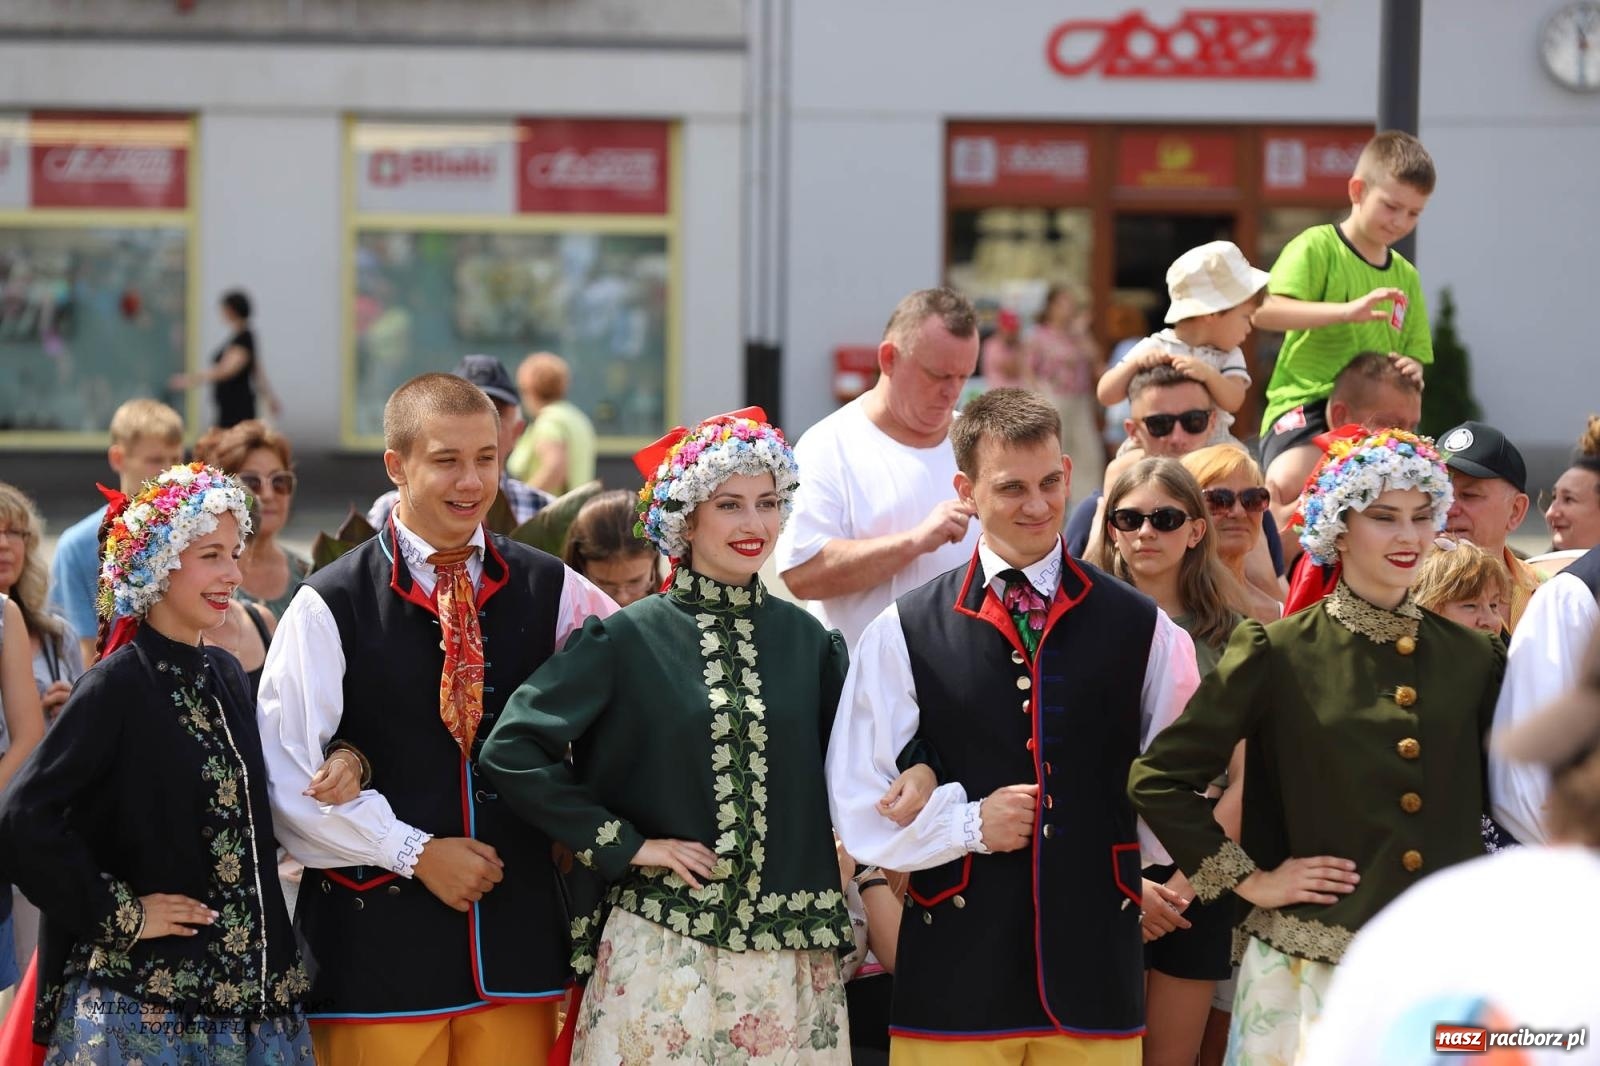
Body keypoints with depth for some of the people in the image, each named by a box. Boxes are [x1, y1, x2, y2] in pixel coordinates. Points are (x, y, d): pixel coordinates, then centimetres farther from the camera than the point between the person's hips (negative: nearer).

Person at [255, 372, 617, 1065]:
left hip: (517, 934, 3)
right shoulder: (331, 606, -4)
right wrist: (415, 852, -9)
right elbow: (288, 779, -8)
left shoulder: (550, 591, 7)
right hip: (378, 942, -3)